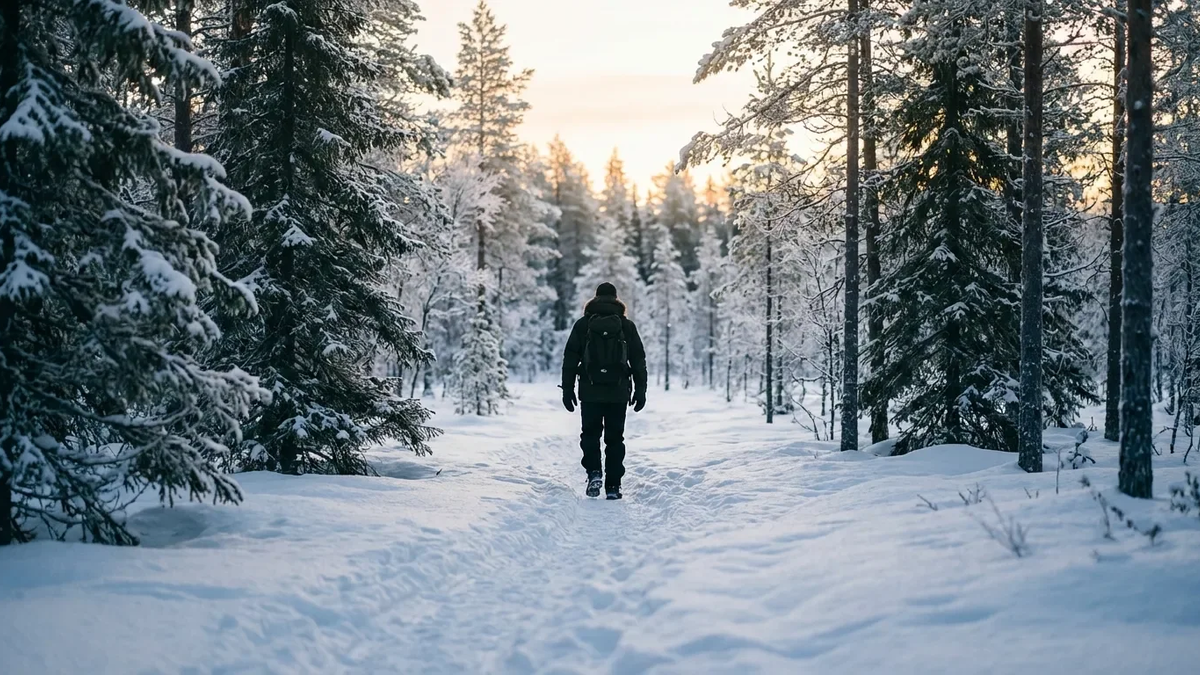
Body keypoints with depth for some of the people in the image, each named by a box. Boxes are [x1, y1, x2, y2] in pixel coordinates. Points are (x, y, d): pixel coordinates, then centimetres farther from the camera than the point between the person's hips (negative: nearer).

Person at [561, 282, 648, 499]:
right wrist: (640, 390, 10)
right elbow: (639, 360, 5)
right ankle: (613, 486, 4)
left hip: (590, 392, 0)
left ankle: (594, 472, -9)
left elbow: (570, 359, 2)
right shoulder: (627, 326, 5)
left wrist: (568, 389, 5)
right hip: (618, 392, 1)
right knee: (615, 438, 7)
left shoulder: (583, 324, 4)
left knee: (590, 434, 12)